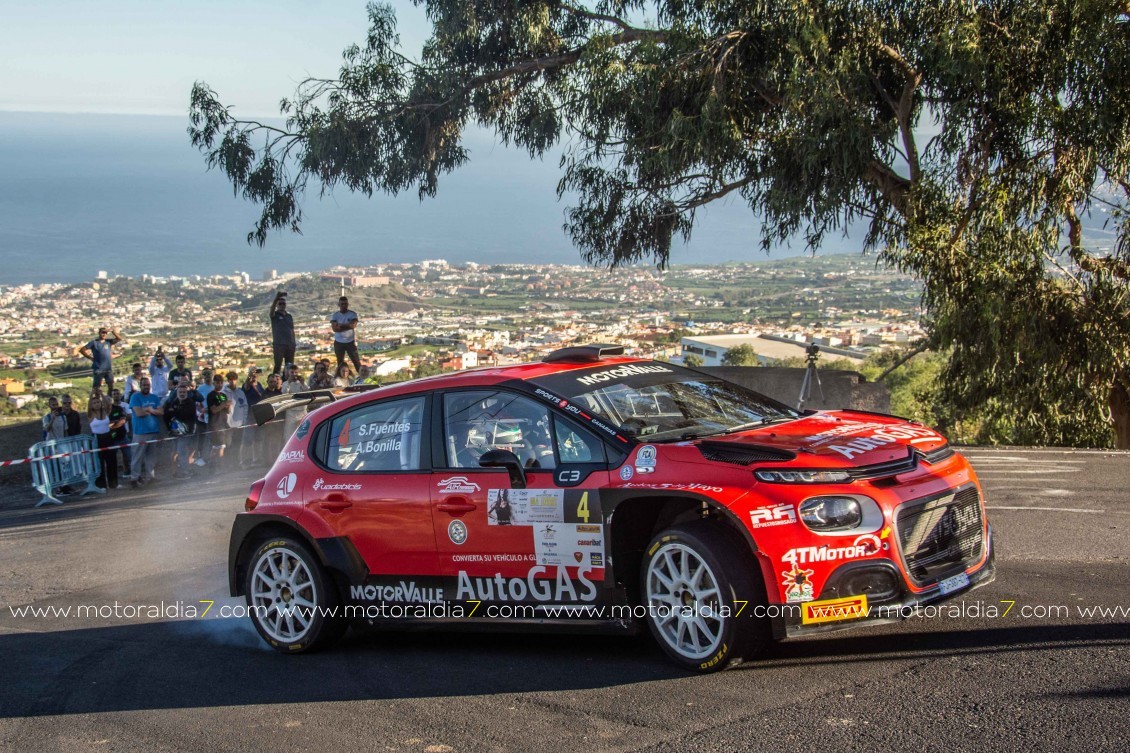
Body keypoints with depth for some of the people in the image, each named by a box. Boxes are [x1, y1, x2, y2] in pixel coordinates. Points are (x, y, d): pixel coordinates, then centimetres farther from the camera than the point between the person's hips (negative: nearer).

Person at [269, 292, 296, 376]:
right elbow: (272, 309, -21)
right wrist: (276, 298, -39)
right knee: (277, 366, -9)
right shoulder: (275, 315, 1)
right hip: (278, 344, -5)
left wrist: (294, 342, 11)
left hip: (290, 344, 5)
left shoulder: (289, 316, 16)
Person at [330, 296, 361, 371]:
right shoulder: (335, 315, -1)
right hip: (339, 342, 1)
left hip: (350, 342, -1)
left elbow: (353, 325, -19)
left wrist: (340, 325, -14)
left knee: (356, 361, -2)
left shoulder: (353, 314, -3)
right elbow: (334, 328, -15)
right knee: (340, 363, 10)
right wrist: (347, 326, -16)